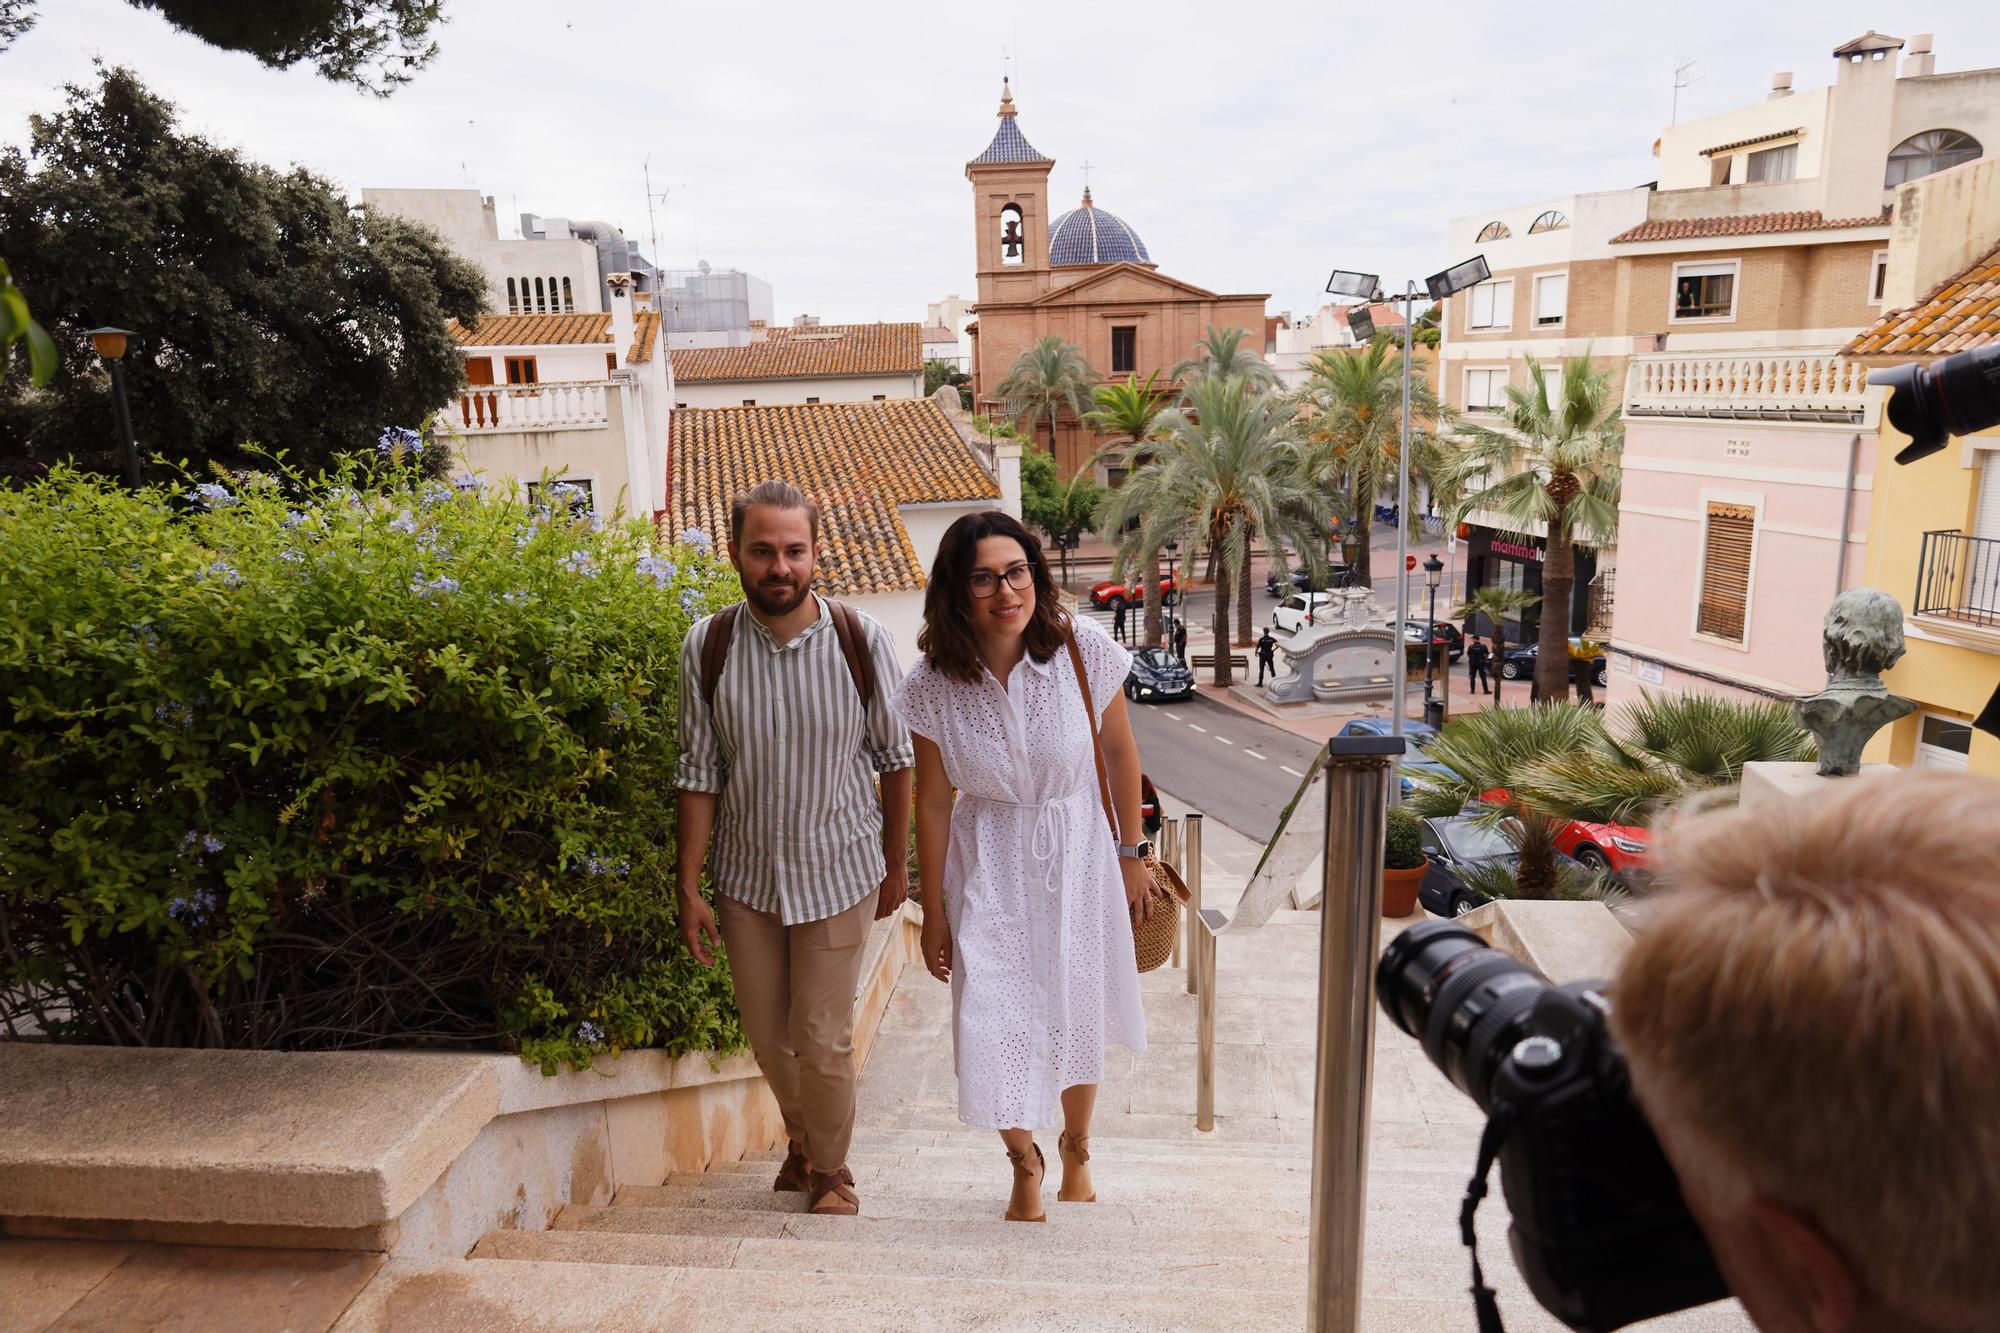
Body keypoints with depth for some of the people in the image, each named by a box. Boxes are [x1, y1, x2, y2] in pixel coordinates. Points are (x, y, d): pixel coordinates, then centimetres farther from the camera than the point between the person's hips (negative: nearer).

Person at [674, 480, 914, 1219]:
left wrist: (897, 864, 3)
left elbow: (895, 758, -3)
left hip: (839, 869, -2)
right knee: (767, 1033, 15)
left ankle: (830, 1169, 33)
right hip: (747, 873, 2)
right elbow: (699, 775, -4)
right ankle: (803, 1140, 46)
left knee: (822, 1037, 4)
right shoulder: (707, 647, -10)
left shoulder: (860, 639, -14)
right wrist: (689, 888, -3)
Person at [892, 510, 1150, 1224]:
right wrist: (934, 913, -1)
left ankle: (1076, 1149, 47)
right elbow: (933, 800, -6)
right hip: (988, 866, 0)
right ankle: (1024, 1162, 30)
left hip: (1076, 854, 1)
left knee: (1076, 1019, 16)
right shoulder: (933, 684, -16)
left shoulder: (1080, 648, -19)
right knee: (993, 1024, -2)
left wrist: (1132, 852, 3)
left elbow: (1119, 750, -4)